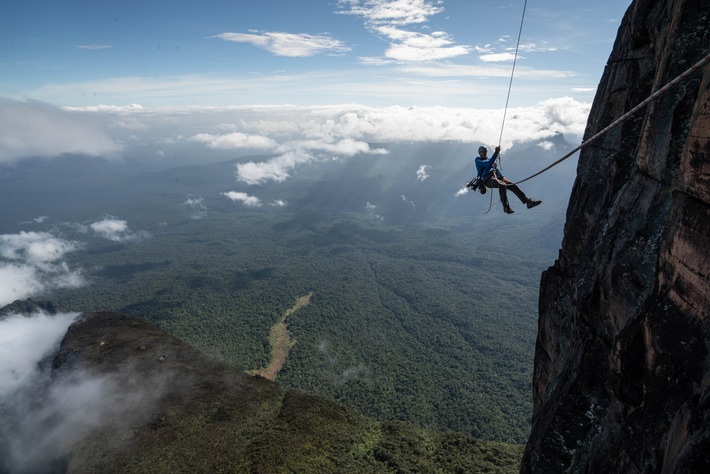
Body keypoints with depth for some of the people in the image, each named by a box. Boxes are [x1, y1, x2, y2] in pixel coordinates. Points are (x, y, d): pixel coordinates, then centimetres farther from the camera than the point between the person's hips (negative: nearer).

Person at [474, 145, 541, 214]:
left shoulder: (489, 160, 32)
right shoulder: (478, 160, 10)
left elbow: (496, 169, 24)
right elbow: (489, 164, -10)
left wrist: (502, 177, 5)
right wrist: (496, 153, -16)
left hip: (497, 177, 7)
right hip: (488, 179, -7)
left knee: (513, 185, -11)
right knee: (502, 185, -35)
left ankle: (528, 202, -12)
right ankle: (506, 207, -34)